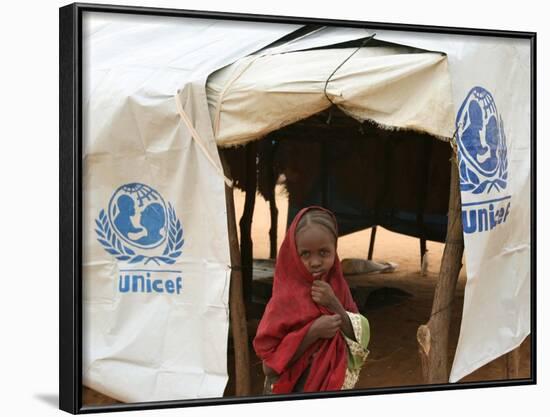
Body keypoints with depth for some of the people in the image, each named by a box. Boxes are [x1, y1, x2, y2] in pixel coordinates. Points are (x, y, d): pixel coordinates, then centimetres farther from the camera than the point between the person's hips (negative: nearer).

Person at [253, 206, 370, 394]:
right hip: (293, 392, -4)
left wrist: (334, 305, -19)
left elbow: (360, 341, -7)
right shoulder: (285, 298, -18)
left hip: (335, 387, 4)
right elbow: (269, 365, -20)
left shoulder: (337, 287, -5)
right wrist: (313, 332, -27)